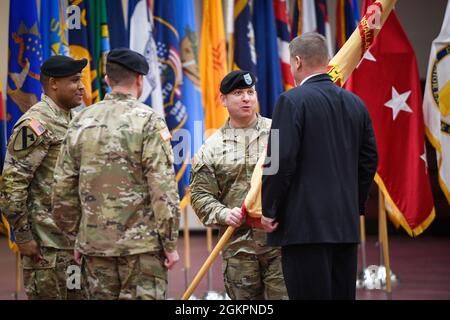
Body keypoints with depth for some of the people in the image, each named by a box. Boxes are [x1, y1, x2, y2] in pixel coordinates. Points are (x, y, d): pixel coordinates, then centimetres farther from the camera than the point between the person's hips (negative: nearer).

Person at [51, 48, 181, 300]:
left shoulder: (82, 121, 6)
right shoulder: (148, 121, -9)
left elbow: (63, 187, 8)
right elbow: (163, 188, -14)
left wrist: (76, 236, 17)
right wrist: (170, 243, -8)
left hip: (94, 243, 5)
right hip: (141, 245, -5)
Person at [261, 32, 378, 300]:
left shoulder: (293, 100, -8)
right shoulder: (356, 104, 11)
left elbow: (282, 160, -14)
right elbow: (369, 160, 14)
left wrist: (269, 210, -4)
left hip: (305, 225, -7)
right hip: (346, 225, 7)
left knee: (310, 295, -7)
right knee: (343, 295, 10)